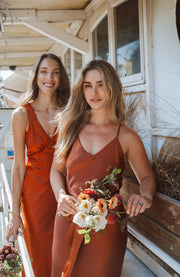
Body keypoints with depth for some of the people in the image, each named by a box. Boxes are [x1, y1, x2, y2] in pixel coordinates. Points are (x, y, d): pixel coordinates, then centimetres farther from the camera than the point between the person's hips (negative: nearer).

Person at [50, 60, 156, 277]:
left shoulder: (126, 137, -4)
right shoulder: (71, 128, 2)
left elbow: (147, 177, 6)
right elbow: (56, 170, 9)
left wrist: (145, 197, -15)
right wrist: (61, 196, -11)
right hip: (68, 221, 2)